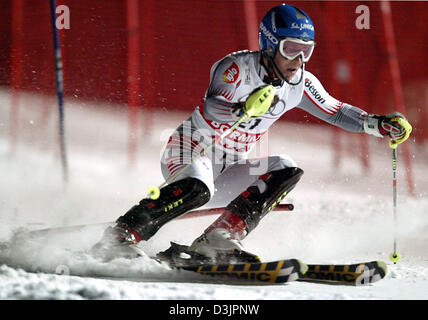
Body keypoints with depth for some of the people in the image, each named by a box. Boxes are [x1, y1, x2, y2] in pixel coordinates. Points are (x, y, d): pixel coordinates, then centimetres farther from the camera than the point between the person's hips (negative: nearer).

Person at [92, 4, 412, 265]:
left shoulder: (301, 84, 3)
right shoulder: (238, 67, -17)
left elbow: (335, 110, 15)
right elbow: (211, 108, -32)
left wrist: (380, 124, 1)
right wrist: (244, 108, -52)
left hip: (229, 170, 7)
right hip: (190, 151, -7)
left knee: (286, 170, -15)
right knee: (197, 188, -37)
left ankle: (217, 242, -24)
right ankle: (116, 241, -33)